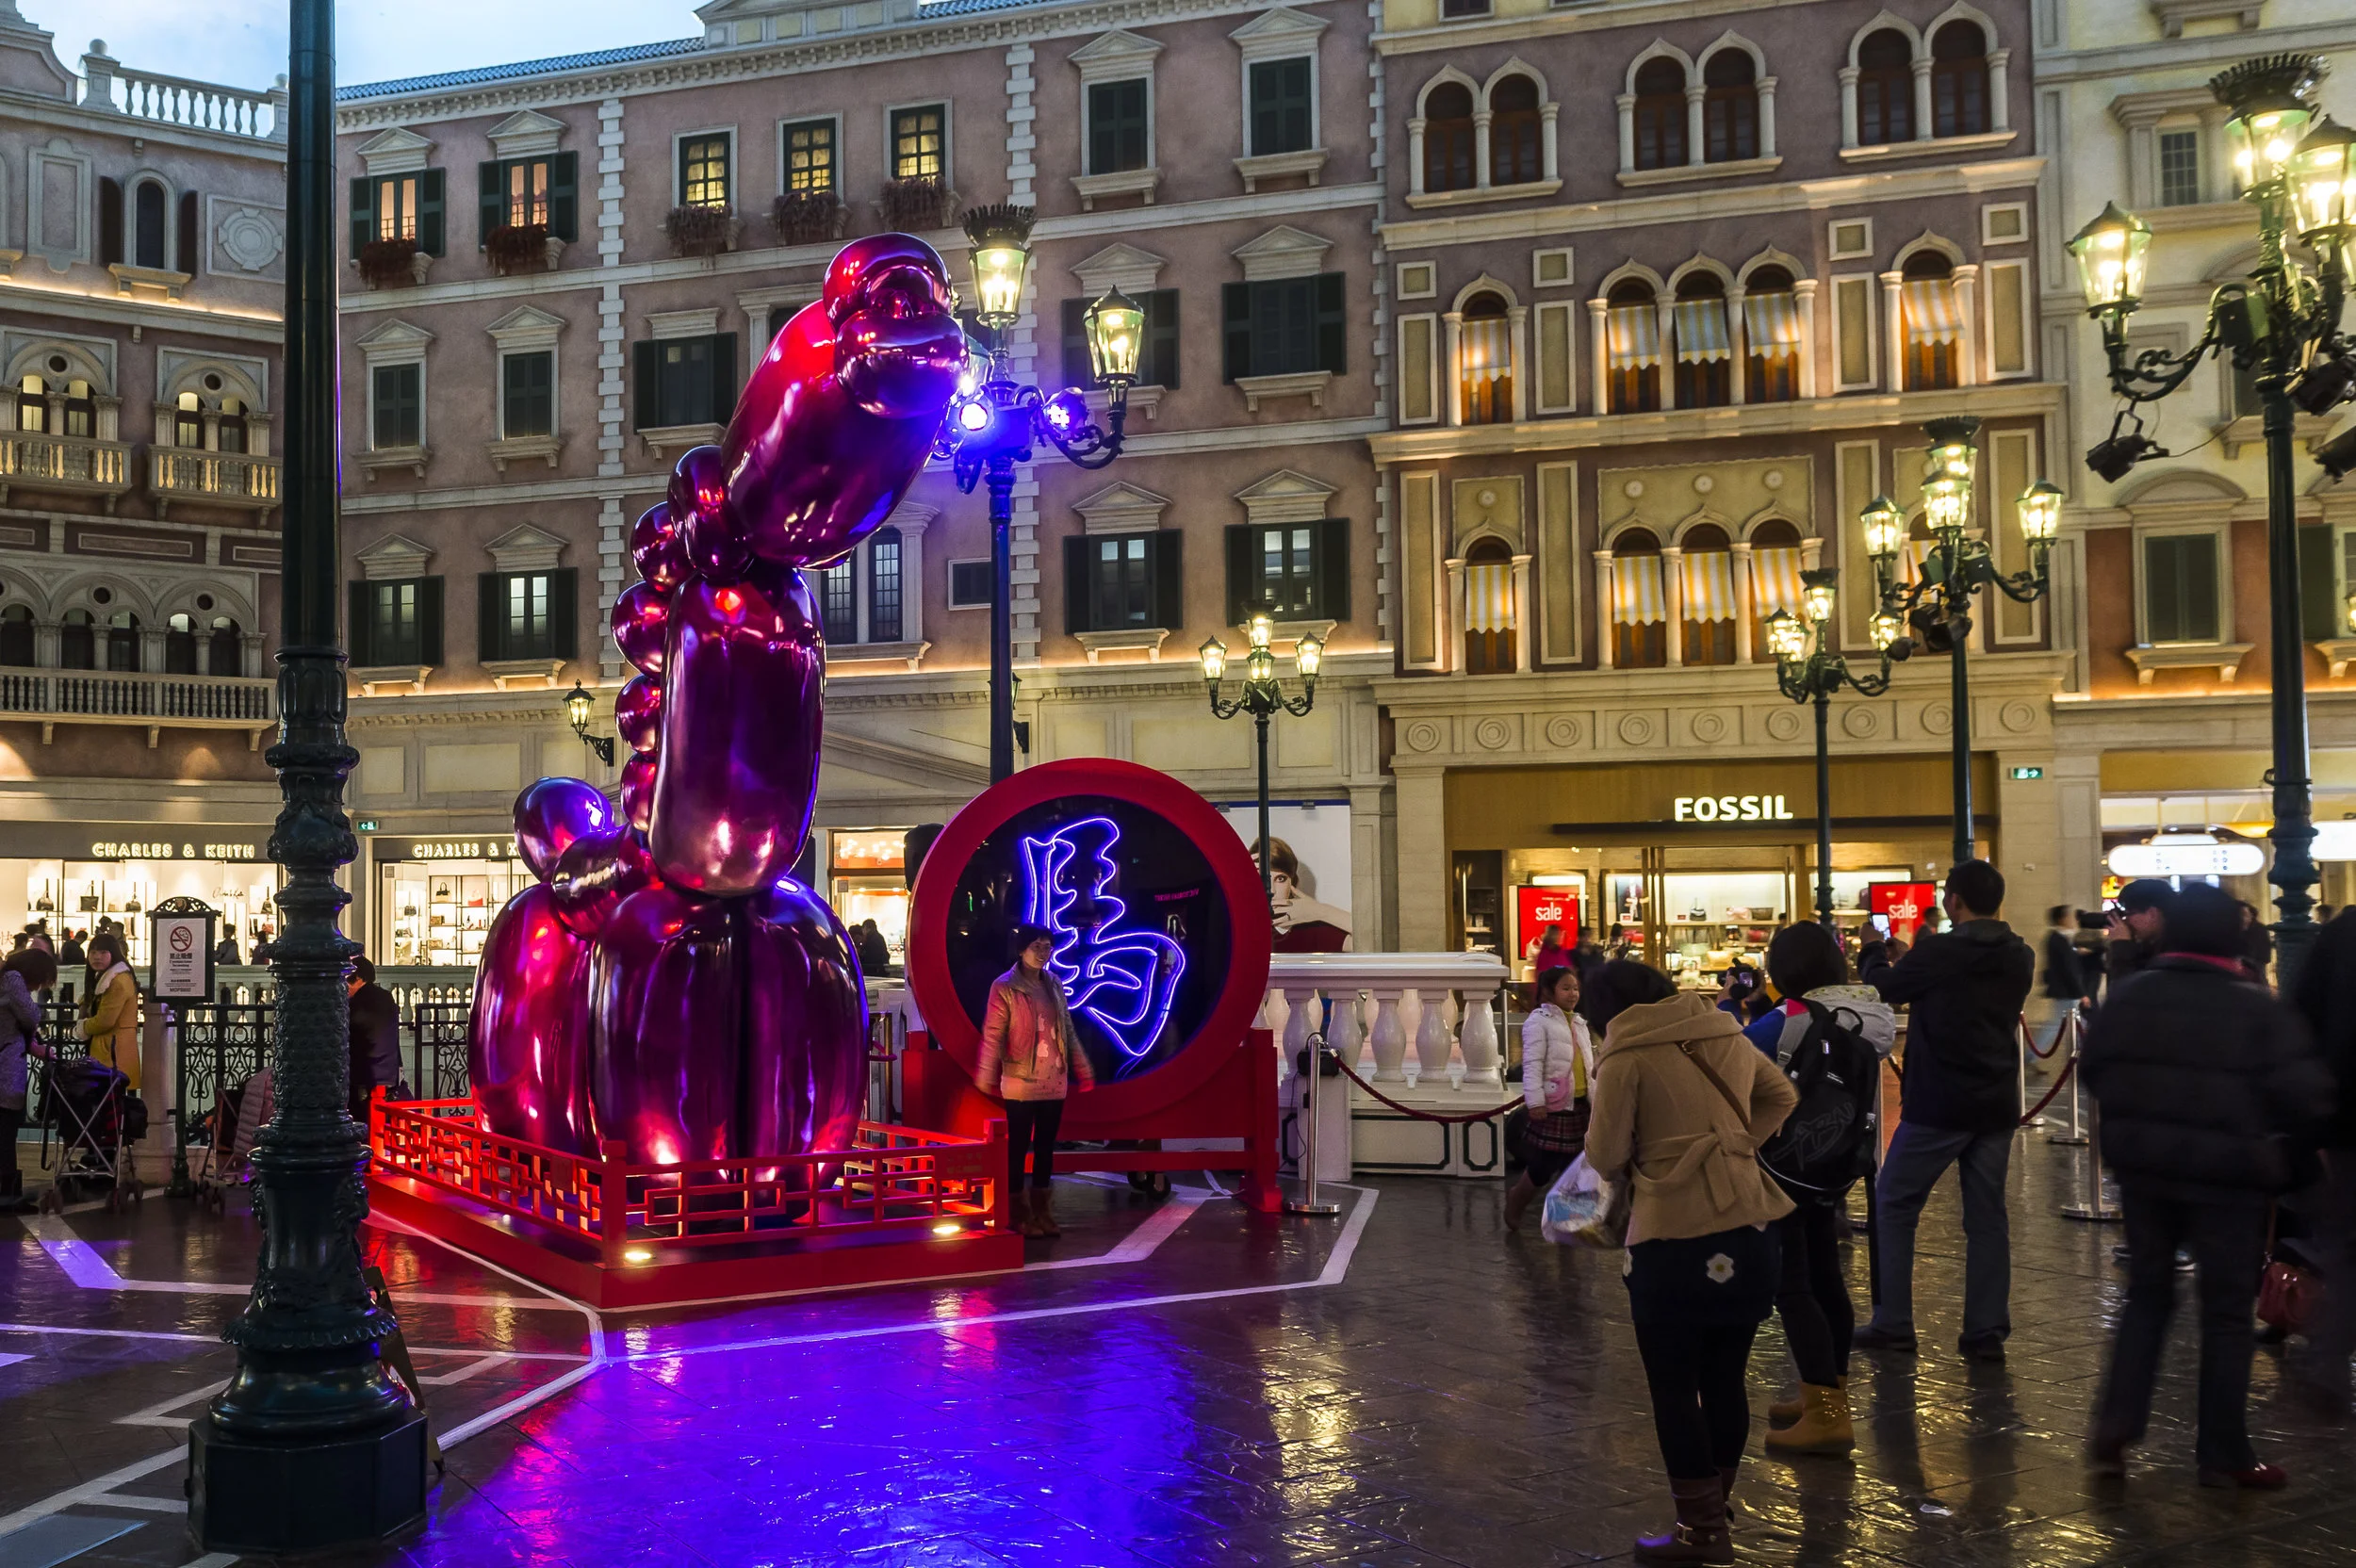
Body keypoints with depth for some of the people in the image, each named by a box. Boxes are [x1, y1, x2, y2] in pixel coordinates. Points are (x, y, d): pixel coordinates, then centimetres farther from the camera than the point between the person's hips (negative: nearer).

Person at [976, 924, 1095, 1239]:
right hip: (1020, 1083, -5)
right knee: (1018, 1148, 2)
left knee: (1046, 1147, 11)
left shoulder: (1055, 985, 9)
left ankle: (1042, 1212, 18)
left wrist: (1082, 1070, 12)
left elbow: (1068, 1031, 14)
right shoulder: (1004, 987, -8)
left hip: (1054, 1082, 5)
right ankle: (1020, 1215, 8)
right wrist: (987, 1079, -14)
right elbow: (992, 1035, -10)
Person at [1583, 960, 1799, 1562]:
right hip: (1747, 1232, 6)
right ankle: (1713, 1509, 28)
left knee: (1674, 1392, 6)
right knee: (1725, 1380, 16)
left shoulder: (1627, 1057, -9)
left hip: (1675, 1242, -6)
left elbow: (1605, 1157, -6)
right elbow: (1782, 1096, 24)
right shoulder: (1726, 1037, 10)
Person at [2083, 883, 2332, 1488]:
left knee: (2147, 1293, 16)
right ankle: (2223, 1454, 15)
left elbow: (2095, 1070, 4)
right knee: (2227, 1310, 8)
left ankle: (2114, 1429, 10)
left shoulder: (2130, 995, -1)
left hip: (2143, 1164, 4)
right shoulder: (2259, 1008, -13)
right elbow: (2305, 1096, -15)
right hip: (2228, 1172, -4)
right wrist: (2278, 1149, 2)